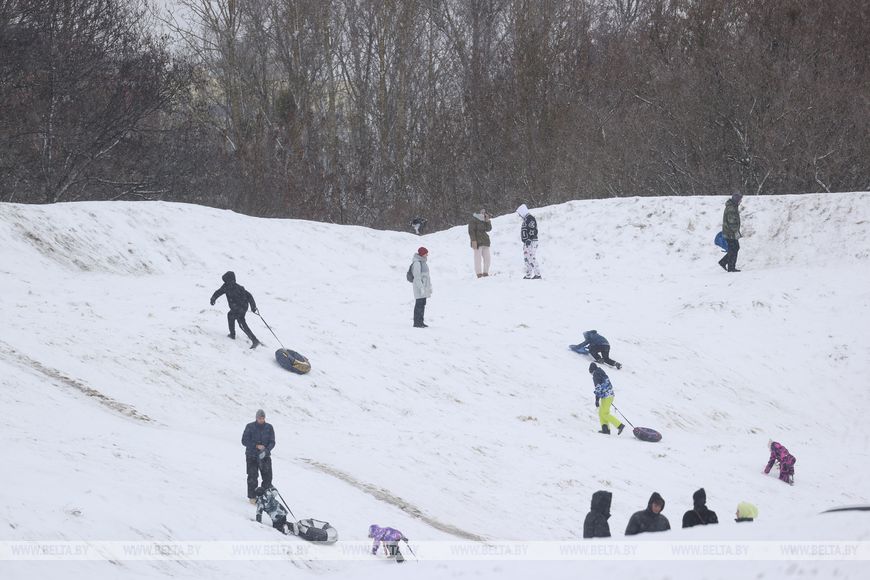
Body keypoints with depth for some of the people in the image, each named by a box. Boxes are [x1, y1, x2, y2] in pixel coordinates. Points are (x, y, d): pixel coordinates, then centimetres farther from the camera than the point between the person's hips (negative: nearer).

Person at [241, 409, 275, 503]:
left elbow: (272, 442, 2)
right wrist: (256, 446, -16)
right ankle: (252, 497, 6)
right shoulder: (250, 427, -3)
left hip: (265, 456, 2)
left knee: (268, 477, -2)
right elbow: (244, 441, -5)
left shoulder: (269, 428, 2)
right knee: (252, 477, -4)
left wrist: (267, 449, -19)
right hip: (252, 456, -2)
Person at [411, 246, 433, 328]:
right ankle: (417, 323, -4)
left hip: (424, 287, 10)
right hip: (419, 287, -10)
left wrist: (430, 287, 22)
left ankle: (420, 322, 18)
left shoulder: (423, 262, 15)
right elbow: (417, 277, -19)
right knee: (419, 304, -7)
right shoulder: (417, 263, -15)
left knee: (423, 304, 12)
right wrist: (421, 288, -22)